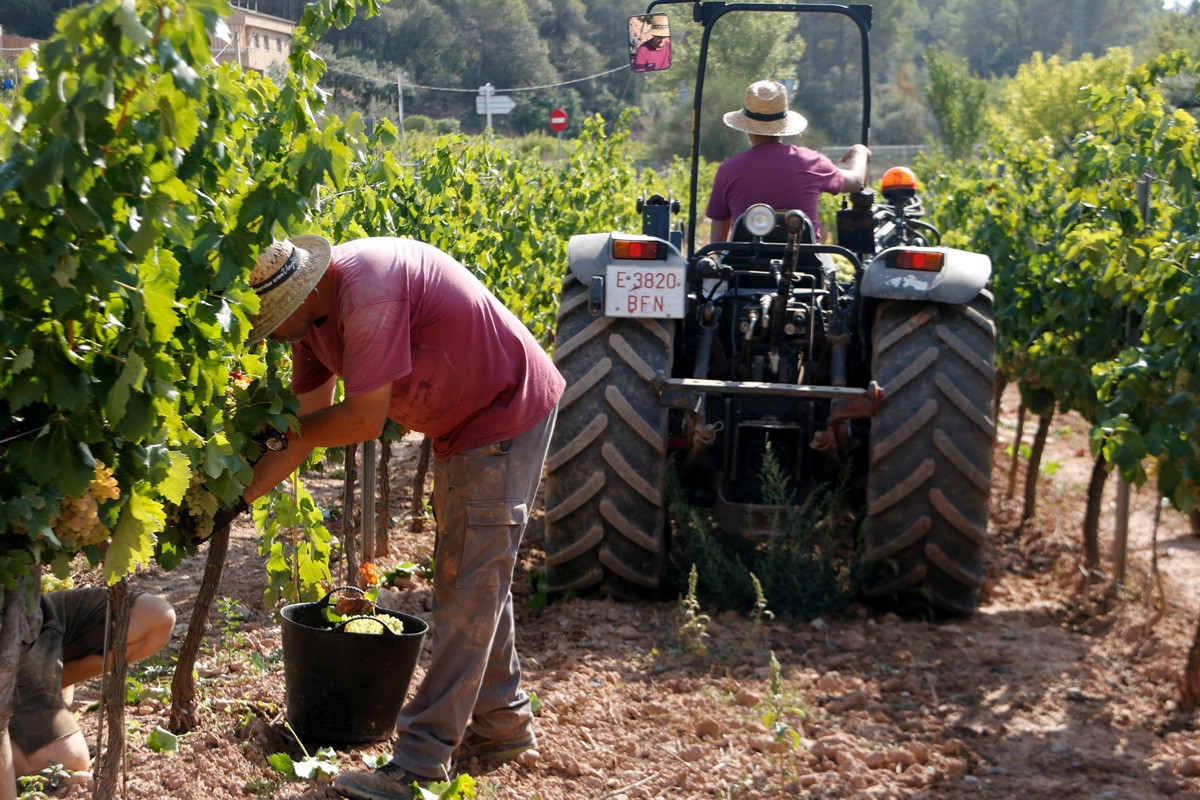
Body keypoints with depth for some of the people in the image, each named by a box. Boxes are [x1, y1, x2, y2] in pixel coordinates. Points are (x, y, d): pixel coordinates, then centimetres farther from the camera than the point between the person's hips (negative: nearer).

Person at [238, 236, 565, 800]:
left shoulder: (367, 293, -32)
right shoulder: (312, 317, -2)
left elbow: (364, 419, -30)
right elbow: (306, 428, 2)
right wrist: (234, 497, -6)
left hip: (507, 415, -10)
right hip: (460, 423, 10)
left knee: (470, 581, -10)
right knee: (468, 577, 17)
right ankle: (502, 722, 30)